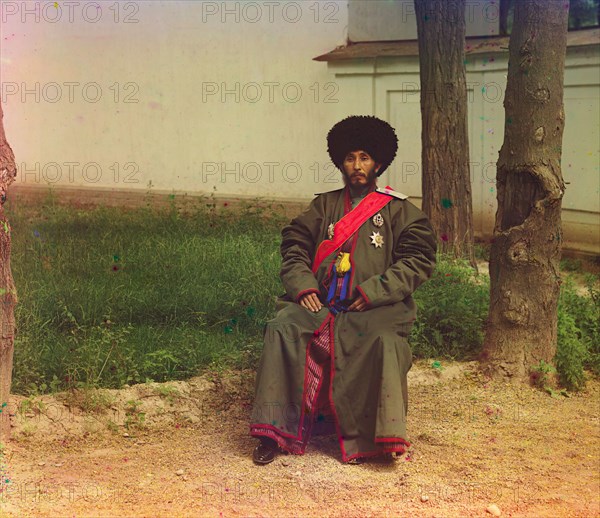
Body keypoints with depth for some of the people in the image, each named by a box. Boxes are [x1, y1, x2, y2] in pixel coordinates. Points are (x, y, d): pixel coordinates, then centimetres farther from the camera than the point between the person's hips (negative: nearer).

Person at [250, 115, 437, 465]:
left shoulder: (399, 210, 11)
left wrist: (374, 291, -11)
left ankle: (366, 438, -29)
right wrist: (304, 286, -5)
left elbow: (419, 260, 0)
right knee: (282, 329, -25)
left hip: (375, 306, -3)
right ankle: (275, 431, -22)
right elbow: (295, 248, 15)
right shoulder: (324, 206, 21)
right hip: (321, 302, 3)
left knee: (384, 341, -35)